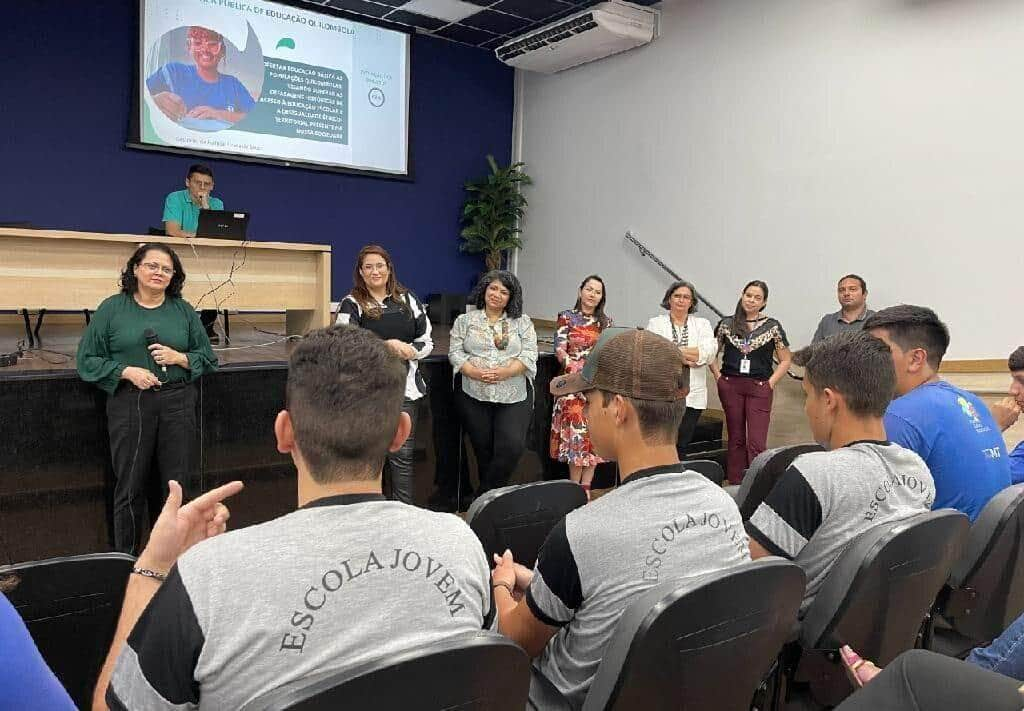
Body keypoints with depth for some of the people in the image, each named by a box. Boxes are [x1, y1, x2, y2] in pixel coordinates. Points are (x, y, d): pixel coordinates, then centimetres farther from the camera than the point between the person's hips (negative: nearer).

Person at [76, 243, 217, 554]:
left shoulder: (184, 310, 9)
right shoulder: (112, 308, 4)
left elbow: (207, 357, 11)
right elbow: (87, 359, 3)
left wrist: (179, 358, -8)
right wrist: (127, 371, -12)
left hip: (177, 403, 2)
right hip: (129, 404, -1)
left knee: (180, 482, 5)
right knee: (130, 485, 5)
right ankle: (126, 560, 20)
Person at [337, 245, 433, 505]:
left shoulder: (408, 299, 10)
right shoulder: (351, 304, 0)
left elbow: (427, 341, 10)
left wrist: (406, 351, -10)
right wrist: (388, 345, -20)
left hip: (405, 388, 2)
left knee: (402, 454, 6)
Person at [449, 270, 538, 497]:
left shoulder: (523, 323, 8)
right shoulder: (465, 320, 9)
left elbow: (529, 356, 1)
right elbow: (455, 353, 3)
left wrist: (505, 372, -16)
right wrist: (475, 372, -15)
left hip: (514, 397, 0)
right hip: (474, 397, 1)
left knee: (512, 446, -13)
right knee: (483, 450, 6)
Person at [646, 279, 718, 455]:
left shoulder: (702, 324, 12)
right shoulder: (655, 323, 7)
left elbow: (710, 352, -6)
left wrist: (675, 351, -11)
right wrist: (692, 356, -11)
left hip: (692, 396, 2)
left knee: (681, 447, 8)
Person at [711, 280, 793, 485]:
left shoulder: (772, 327, 2)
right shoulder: (726, 324, 6)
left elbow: (786, 360, 6)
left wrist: (771, 382, -3)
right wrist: (718, 376, 3)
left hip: (760, 389, -2)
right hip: (730, 387, 2)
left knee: (757, 443, -6)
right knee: (736, 439, 10)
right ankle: (735, 485, 17)